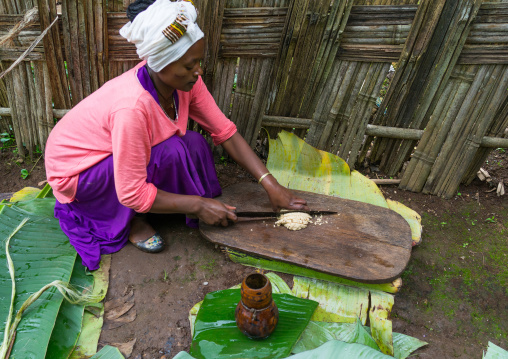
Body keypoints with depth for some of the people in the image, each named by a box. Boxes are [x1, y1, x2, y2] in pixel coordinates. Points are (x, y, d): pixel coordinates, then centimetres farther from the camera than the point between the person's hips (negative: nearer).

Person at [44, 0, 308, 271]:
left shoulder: (184, 81, -17)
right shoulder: (133, 107, -38)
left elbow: (225, 131, -13)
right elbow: (131, 194, -31)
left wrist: (271, 185, -19)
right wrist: (199, 205, -26)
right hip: (73, 169, -7)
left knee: (194, 143, -12)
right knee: (171, 151, -30)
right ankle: (128, 221, -4)